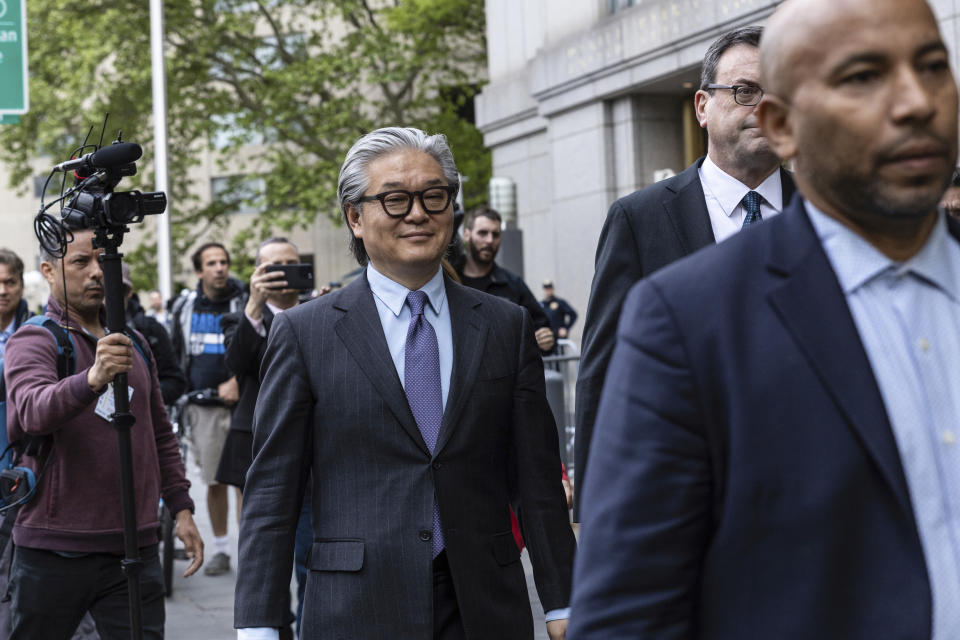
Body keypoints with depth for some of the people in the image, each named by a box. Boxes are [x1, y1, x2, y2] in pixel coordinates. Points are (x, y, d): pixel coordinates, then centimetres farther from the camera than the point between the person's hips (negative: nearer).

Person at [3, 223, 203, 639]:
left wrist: (181, 508, 13)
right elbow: (34, 412, -25)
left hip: (134, 549, 4)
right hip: (54, 550, -4)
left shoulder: (132, 343, 17)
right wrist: (92, 379, -42)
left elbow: (160, 435, 22)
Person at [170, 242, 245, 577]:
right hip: (202, 406, 3)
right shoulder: (184, 306, 10)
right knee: (214, 481, 6)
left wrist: (237, 381, -19)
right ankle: (220, 549, 16)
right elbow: (174, 353, 19)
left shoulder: (243, 303, 0)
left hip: (239, 402, -3)